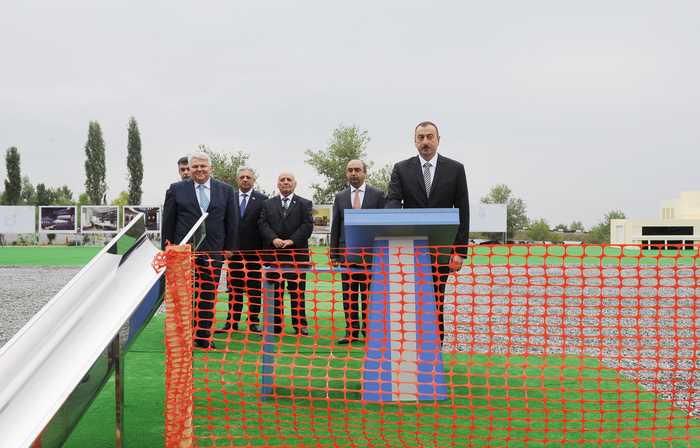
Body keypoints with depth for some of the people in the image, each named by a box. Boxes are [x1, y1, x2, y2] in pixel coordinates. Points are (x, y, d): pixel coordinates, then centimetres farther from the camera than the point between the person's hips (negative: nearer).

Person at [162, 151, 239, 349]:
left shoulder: (226, 190, 8)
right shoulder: (176, 189, 5)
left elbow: (232, 221, 10)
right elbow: (168, 222, 6)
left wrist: (230, 248, 5)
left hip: (213, 251, 1)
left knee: (208, 296, 7)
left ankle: (204, 336, 17)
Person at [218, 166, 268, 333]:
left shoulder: (263, 199, 3)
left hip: (254, 249, -2)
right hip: (234, 249, 2)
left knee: (254, 286, 5)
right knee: (235, 286, 8)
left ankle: (254, 321, 14)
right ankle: (232, 321, 15)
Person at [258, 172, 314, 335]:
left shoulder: (305, 204, 9)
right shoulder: (268, 204, 15)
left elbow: (307, 225, -2)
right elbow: (263, 223, 3)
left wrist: (291, 240, -13)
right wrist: (274, 239, -14)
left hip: (297, 254, -1)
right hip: (273, 254, 2)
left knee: (297, 291, 3)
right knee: (274, 291, 4)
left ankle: (300, 325, 10)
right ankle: (275, 325, 11)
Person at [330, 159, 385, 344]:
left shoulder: (377, 194, 5)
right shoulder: (340, 197, 13)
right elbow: (335, 227, 12)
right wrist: (333, 253, 6)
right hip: (346, 251, 3)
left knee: (368, 293, 0)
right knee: (348, 293, 4)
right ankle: (351, 331, 11)